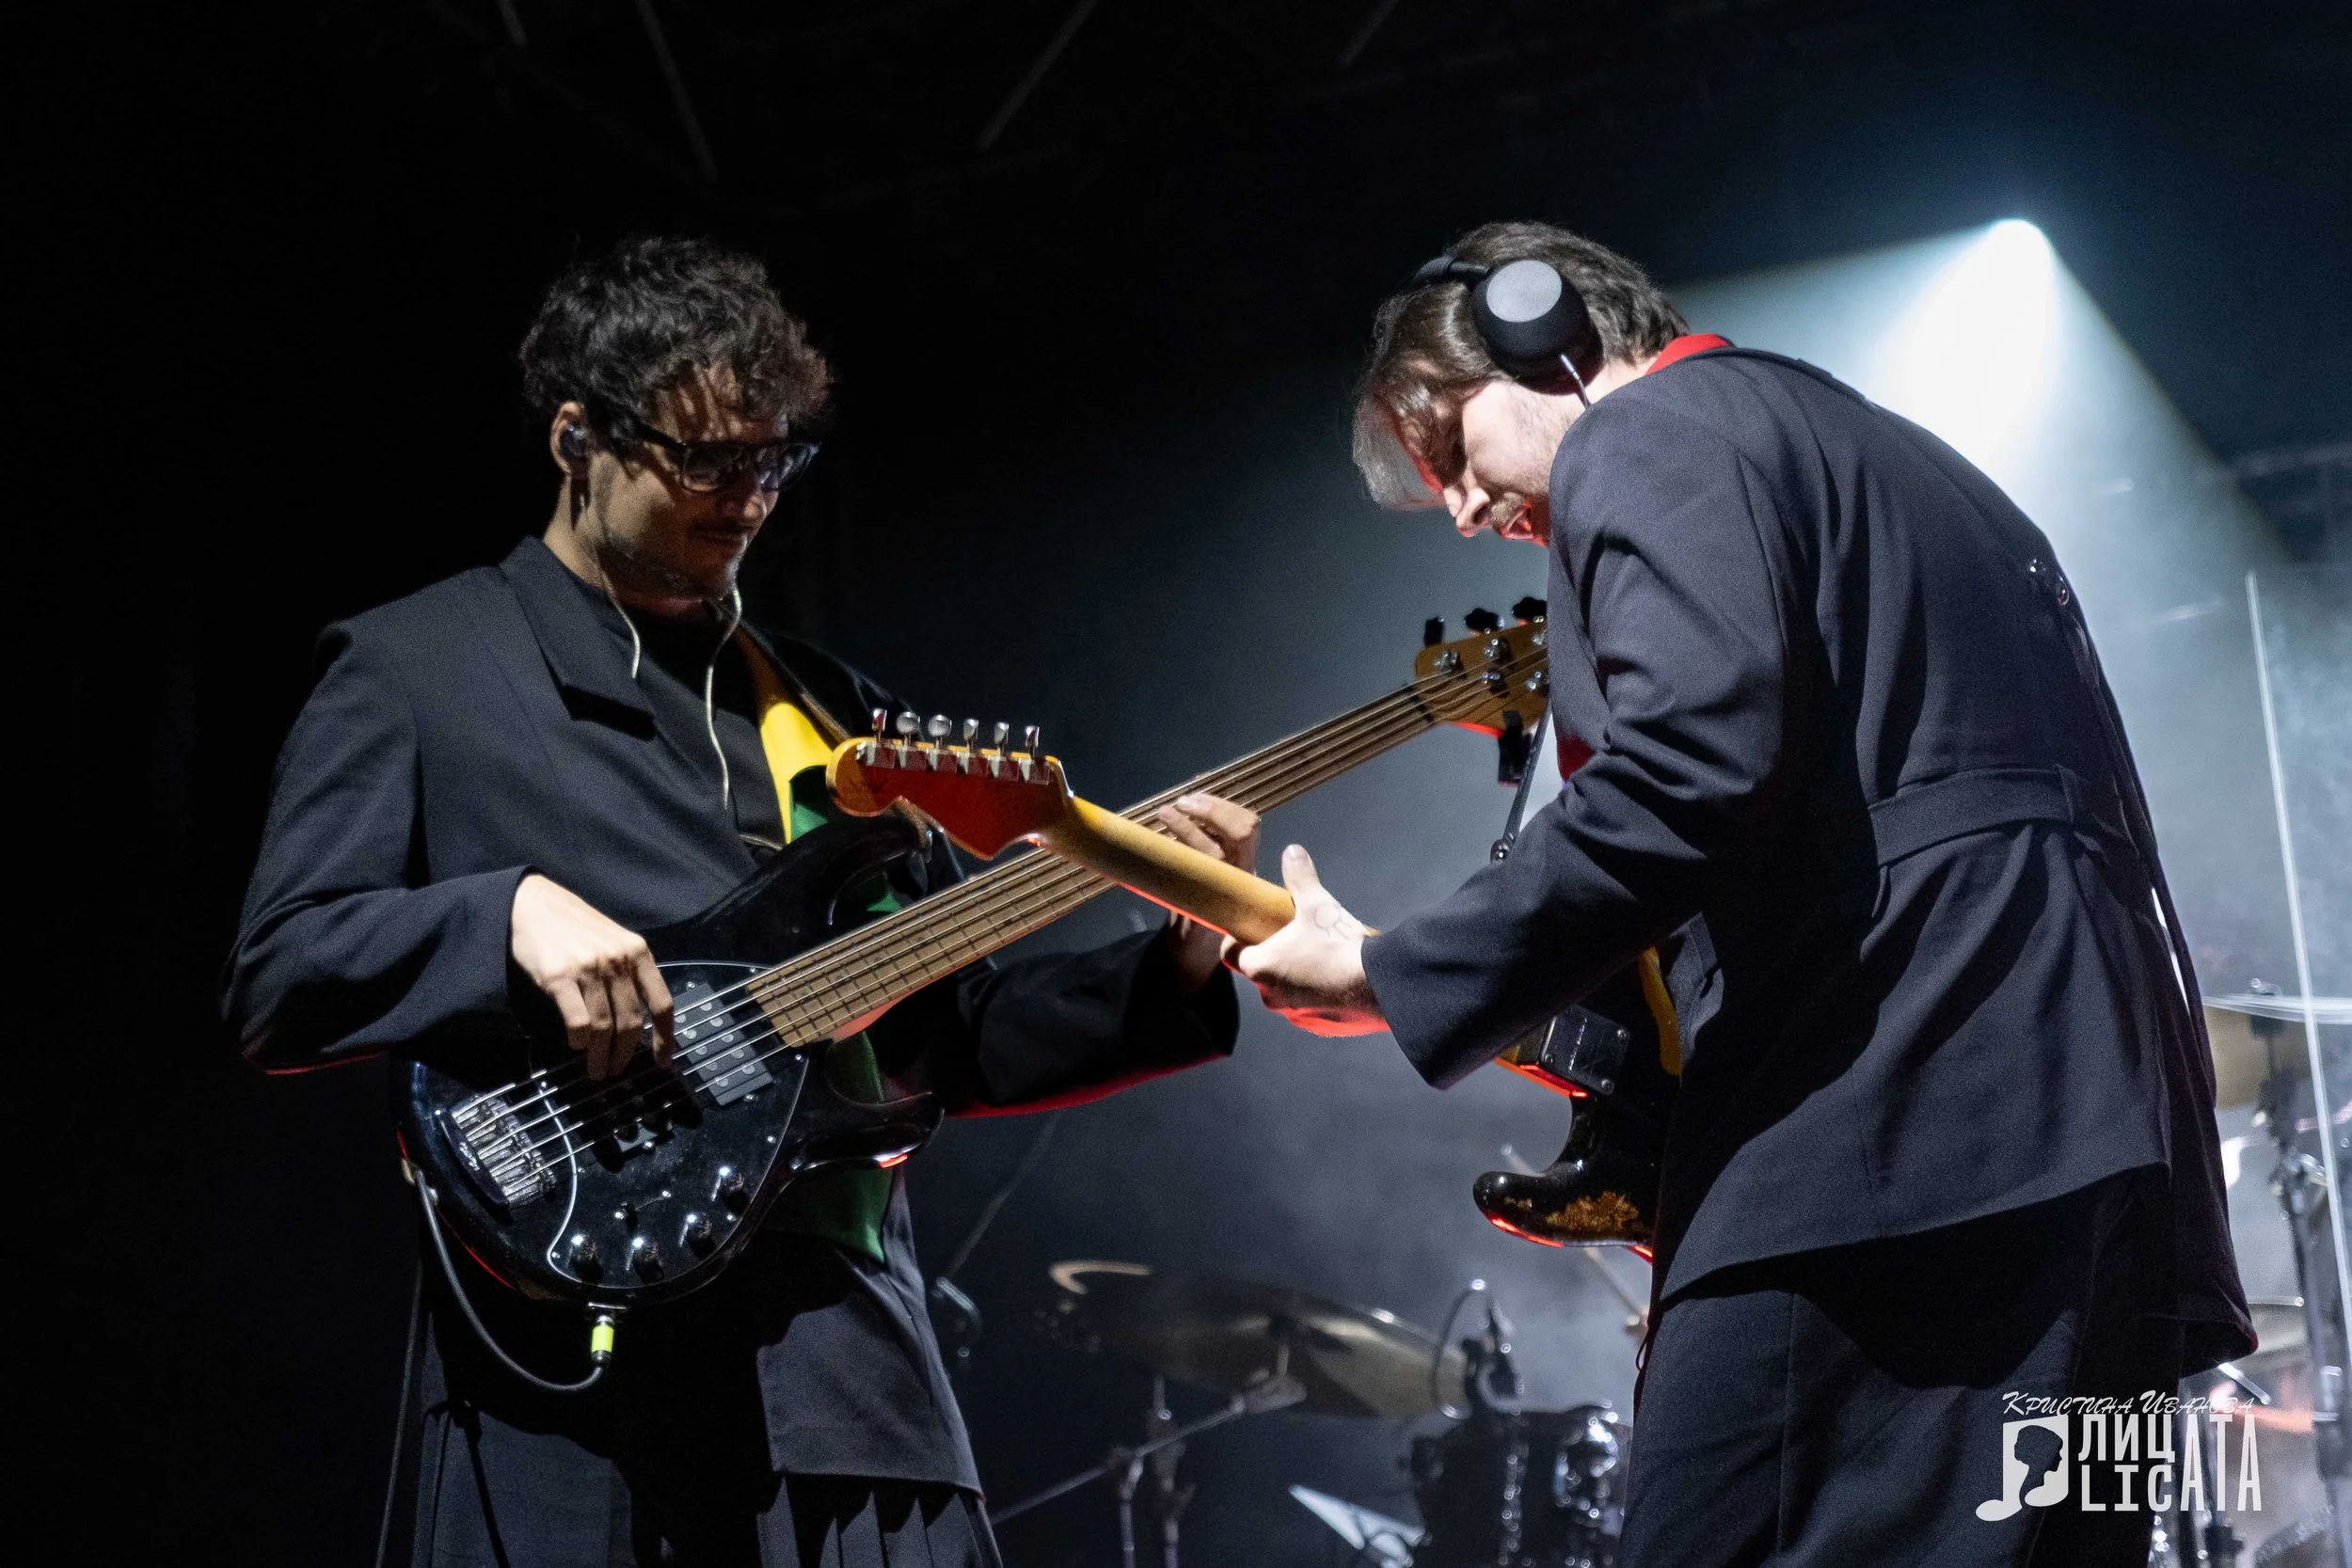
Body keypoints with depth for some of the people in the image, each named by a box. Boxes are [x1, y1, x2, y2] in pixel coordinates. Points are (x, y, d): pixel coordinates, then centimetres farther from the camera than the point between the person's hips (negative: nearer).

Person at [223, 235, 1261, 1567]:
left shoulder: (828, 707, 18)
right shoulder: (416, 667, 5)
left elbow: (953, 1038, 18)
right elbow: (274, 982, -3)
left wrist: (1176, 965, 3)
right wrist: (510, 912, -19)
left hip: (846, 1354, 4)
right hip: (569, 1373, -4)